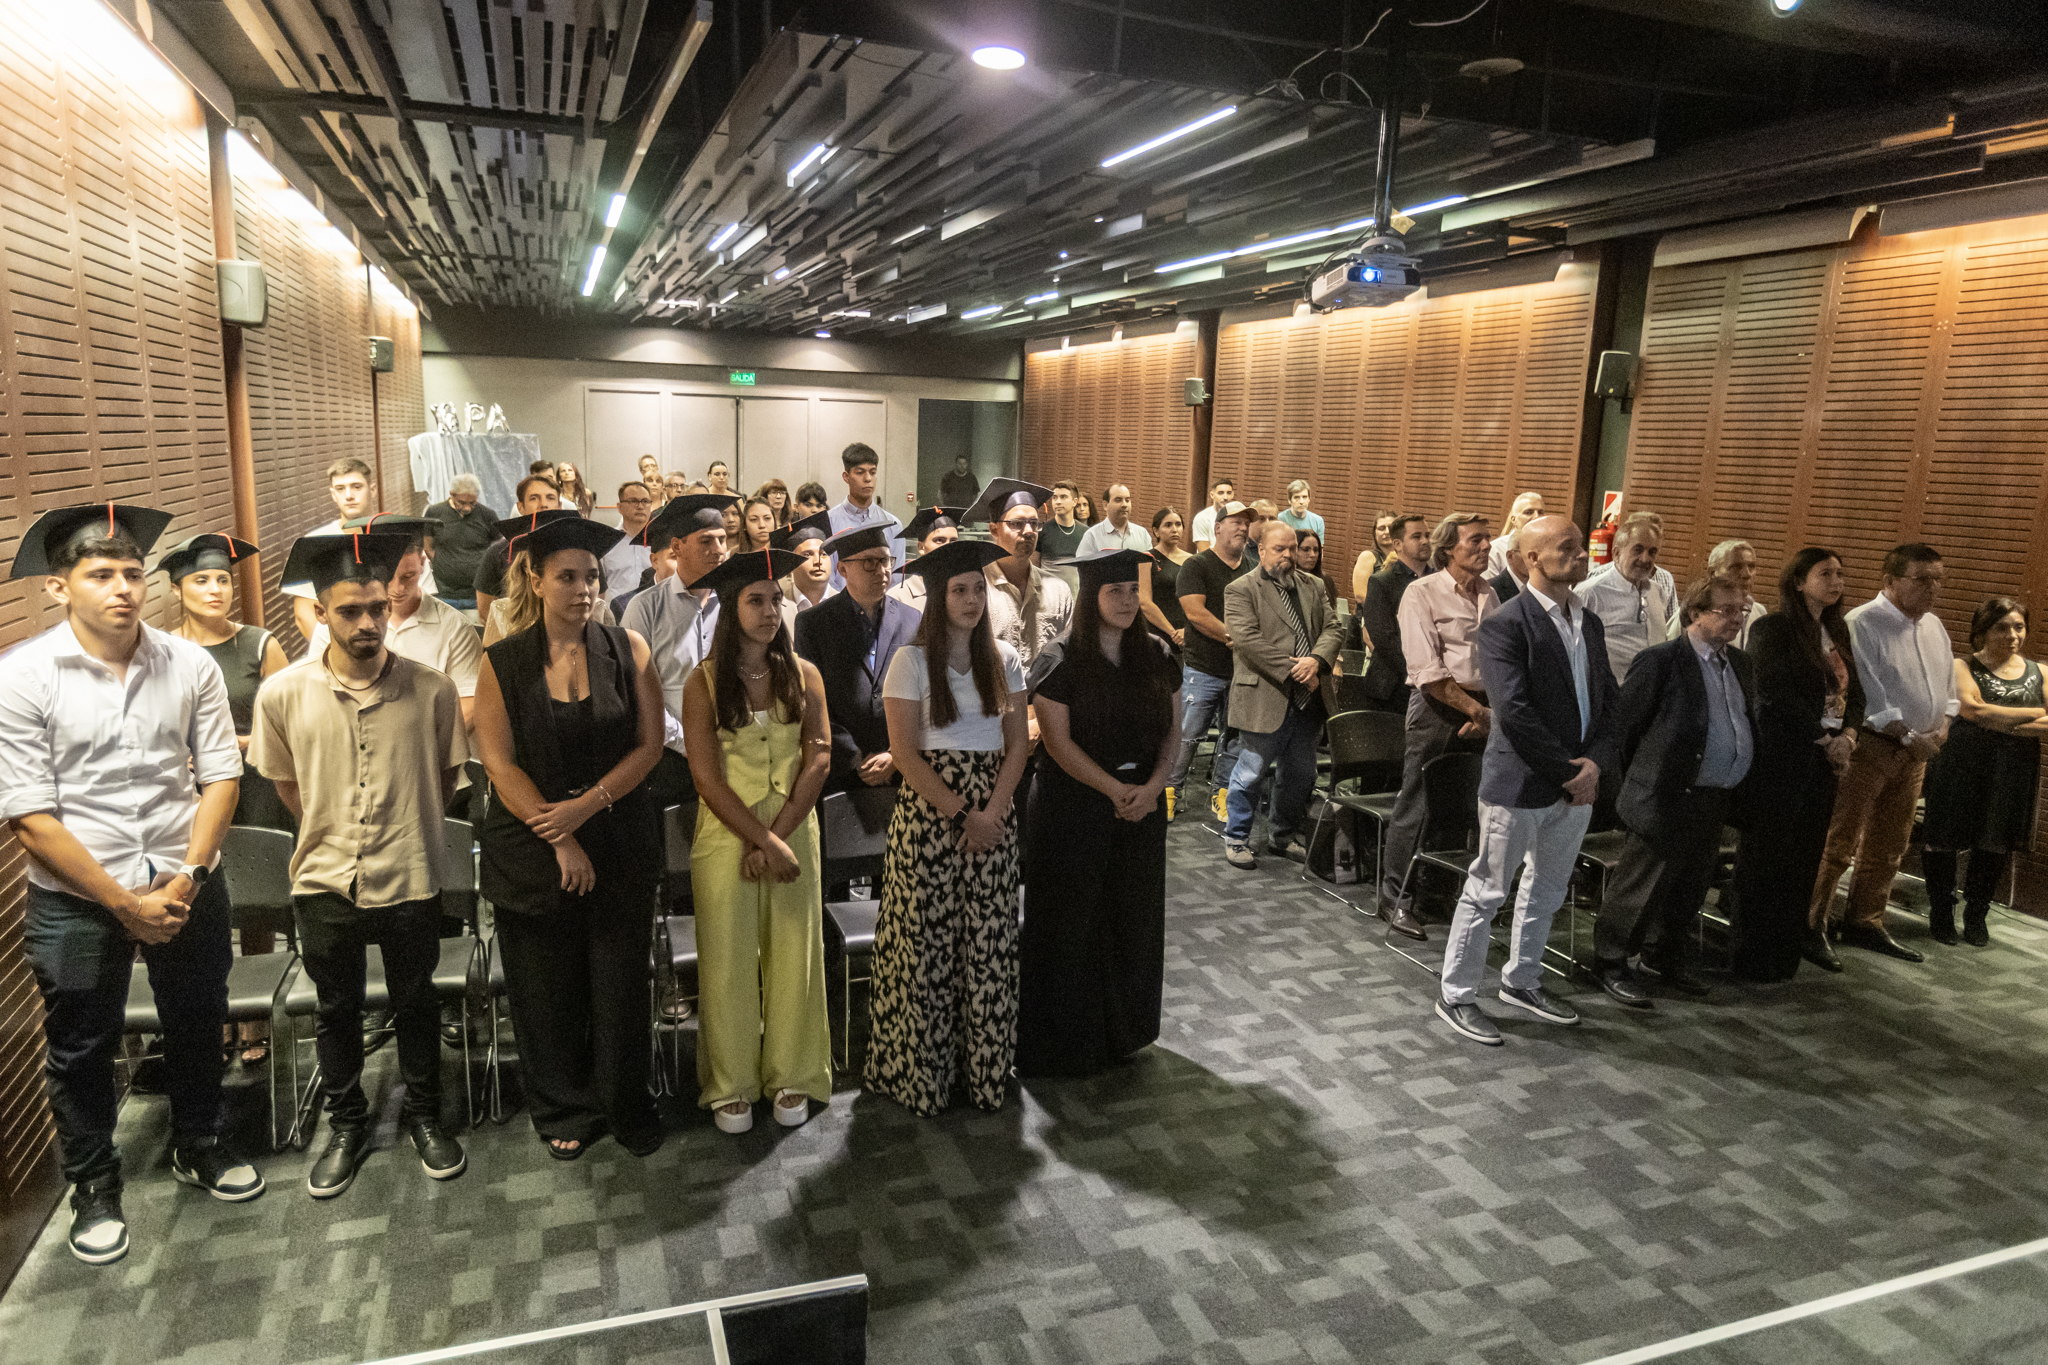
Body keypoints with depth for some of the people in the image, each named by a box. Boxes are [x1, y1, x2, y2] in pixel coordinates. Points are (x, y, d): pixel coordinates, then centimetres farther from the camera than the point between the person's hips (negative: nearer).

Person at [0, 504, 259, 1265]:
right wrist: (123, 903, -13)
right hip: (75, 897, -2)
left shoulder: (189, 665, -5)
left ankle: (198, 1147, 41)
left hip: (186, 887, 2)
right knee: (81, 1050, 13)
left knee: (197, 1028, 18)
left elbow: (220, 777, -2)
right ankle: (94, 1187, 35)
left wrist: (187, 879, -11)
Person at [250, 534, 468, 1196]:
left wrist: (408, 831, 5)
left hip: (411, 879, -1)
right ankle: (346, 1125, 37)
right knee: (336, 1010, 17)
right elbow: (283, 780, 8)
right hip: (325, 881, 1)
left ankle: (424, 1115, 35)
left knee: (416, 1004, 15)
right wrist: (332, 832, 7)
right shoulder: (283, 693, -8)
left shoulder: (431, 689, -11)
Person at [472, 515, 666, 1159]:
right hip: (531, 848, 0)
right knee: (548, 990, 11)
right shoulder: (502, 663, -2)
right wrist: (559, 839, -13)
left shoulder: (629, 649, -1)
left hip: (621, 845, 0)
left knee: (622, 985, 8)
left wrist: (588, 804, -15)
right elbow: (499, 763, -6)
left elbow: (649, 743, -3)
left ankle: (627, 1106, 28)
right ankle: (565, 1111, 31)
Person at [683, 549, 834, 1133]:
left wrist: (777, 834, -12)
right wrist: (762, 840, -15)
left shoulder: (803, 675, 3)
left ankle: (791, 1076, 21)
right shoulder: (704, 681, -4)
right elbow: (706, 776, -8)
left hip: (794, 830, 2)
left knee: (793, 952, 6)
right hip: (726, 836, -2)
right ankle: (731, 1084, 19)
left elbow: (818, 760, -2)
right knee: (728, 958, 4)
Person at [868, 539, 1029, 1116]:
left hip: (993, 813, 3)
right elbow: (905, 752, -9)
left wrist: (992, 811, -8)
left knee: (989, 942, 6)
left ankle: (986, 1068, 20)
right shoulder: (912, 661, -4)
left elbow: (1018, 745, 5)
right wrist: (960, 813, -13)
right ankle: (920, 1070, 17)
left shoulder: (1003, 659, 7)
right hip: (928, 808, -3)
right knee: (926, 941, 1)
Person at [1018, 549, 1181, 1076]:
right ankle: (1065, 1038, 19)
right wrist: (1116, 789, -17)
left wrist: (1152, 786, -11)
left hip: (1141, 802, 5)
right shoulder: (1062, 661, -9)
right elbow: (1058, 741, -14)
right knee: (1071, 921, 3)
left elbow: (1173, 730, 5)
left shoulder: (1156, 655, 4)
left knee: (1132, 917, 13)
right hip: (1074, 803, -4)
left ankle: (1124, 1029, 30)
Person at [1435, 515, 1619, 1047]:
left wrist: (1595, 762, -7)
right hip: (1519, 783, -8)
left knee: (1547, 890, 19)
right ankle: (1456, 996, 15)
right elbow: (1515, 711, -21)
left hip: (1578, 783, 8)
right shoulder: (1506, 625, -14)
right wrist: (1568, 770, -17)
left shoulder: (1590, 624, 11)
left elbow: (1606, 701, 9)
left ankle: (1521, 982, 37)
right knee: (1487, 891, 2)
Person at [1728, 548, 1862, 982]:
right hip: (1781, 755, -6)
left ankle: (1800, 933, 20)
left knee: (1808, 849, 9)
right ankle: (1758, 953, 6)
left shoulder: (1837, 630, 15)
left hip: (1825, 756, 6)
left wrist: (1847, 736, -3)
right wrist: (1824, 739, -12)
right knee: (1770, 852, -1)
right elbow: (1778, 694, -14)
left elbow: (1854, 690, 14)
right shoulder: (1772, 629, -7)